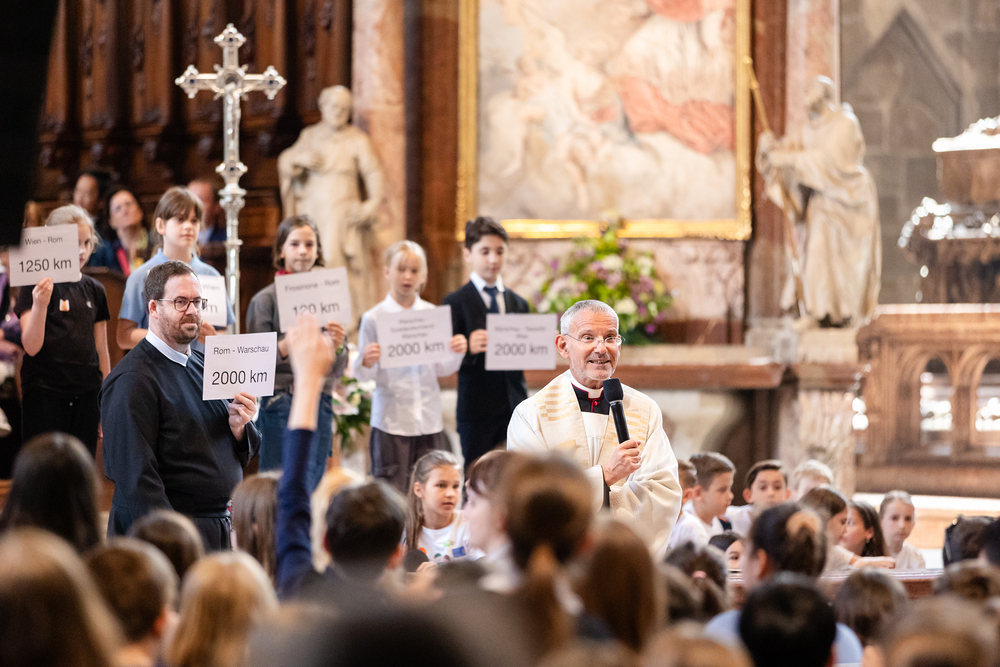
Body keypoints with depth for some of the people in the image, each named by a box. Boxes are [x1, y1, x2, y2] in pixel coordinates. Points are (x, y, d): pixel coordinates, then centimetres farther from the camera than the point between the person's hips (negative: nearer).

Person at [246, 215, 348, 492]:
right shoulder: (266, 299, 1)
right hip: (279, 404, -3)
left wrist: (337, 347, -12)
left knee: (311, 487, 5)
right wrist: (286, 346, -21)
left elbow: (339, 369, 9)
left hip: (320, 404, 3)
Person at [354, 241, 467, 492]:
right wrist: (367, 362, -23)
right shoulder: (374, 318, -2)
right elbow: (363, 376, -2)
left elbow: (442, 369, 10)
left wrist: (457, 353, -9)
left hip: (429, 420, 3)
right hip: (391, 420, -3)